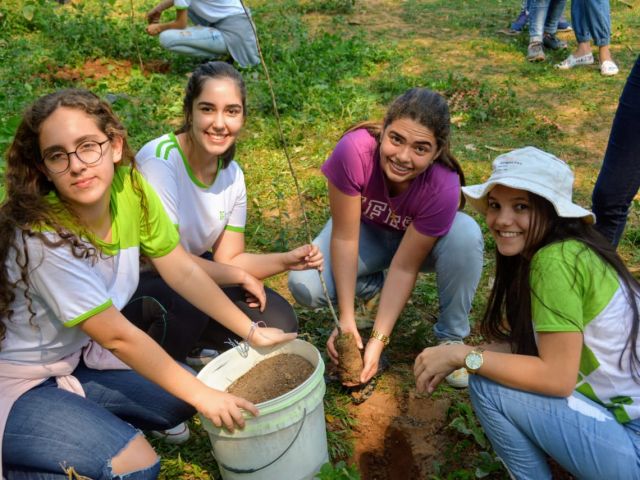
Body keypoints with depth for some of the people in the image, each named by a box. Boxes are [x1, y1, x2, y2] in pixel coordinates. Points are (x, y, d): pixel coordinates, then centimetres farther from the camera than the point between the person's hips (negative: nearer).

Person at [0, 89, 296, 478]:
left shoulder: (131, 189, -15)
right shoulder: (43, 237, -32)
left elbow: (183, 270, -4)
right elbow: (118, 335, -26)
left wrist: (252, 332, -5)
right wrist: (201, 395, -20)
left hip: (77, 359, 7)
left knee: (189, 394, 5)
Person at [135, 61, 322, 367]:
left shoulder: (232, 174, -5)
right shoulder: (159, 162, -25)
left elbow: (229, 258, -2)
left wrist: (286, 261, -18)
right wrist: (242, 277, -17)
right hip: (139, 282, -6)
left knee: (279, 323, -7)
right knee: (189, 302, -37)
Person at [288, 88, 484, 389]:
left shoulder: (443, 187, -34)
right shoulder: (354, 150, -36)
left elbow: (405, 266, -28)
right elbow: (345, 237, -28)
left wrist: (378, 339, -31)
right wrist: (347, 318, -29)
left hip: (419, 240, 0)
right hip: (366, 231, 1)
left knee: (466, 235, -34)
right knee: (304, 285, -25)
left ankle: (451, 337, -9)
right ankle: (377, 285, 8)